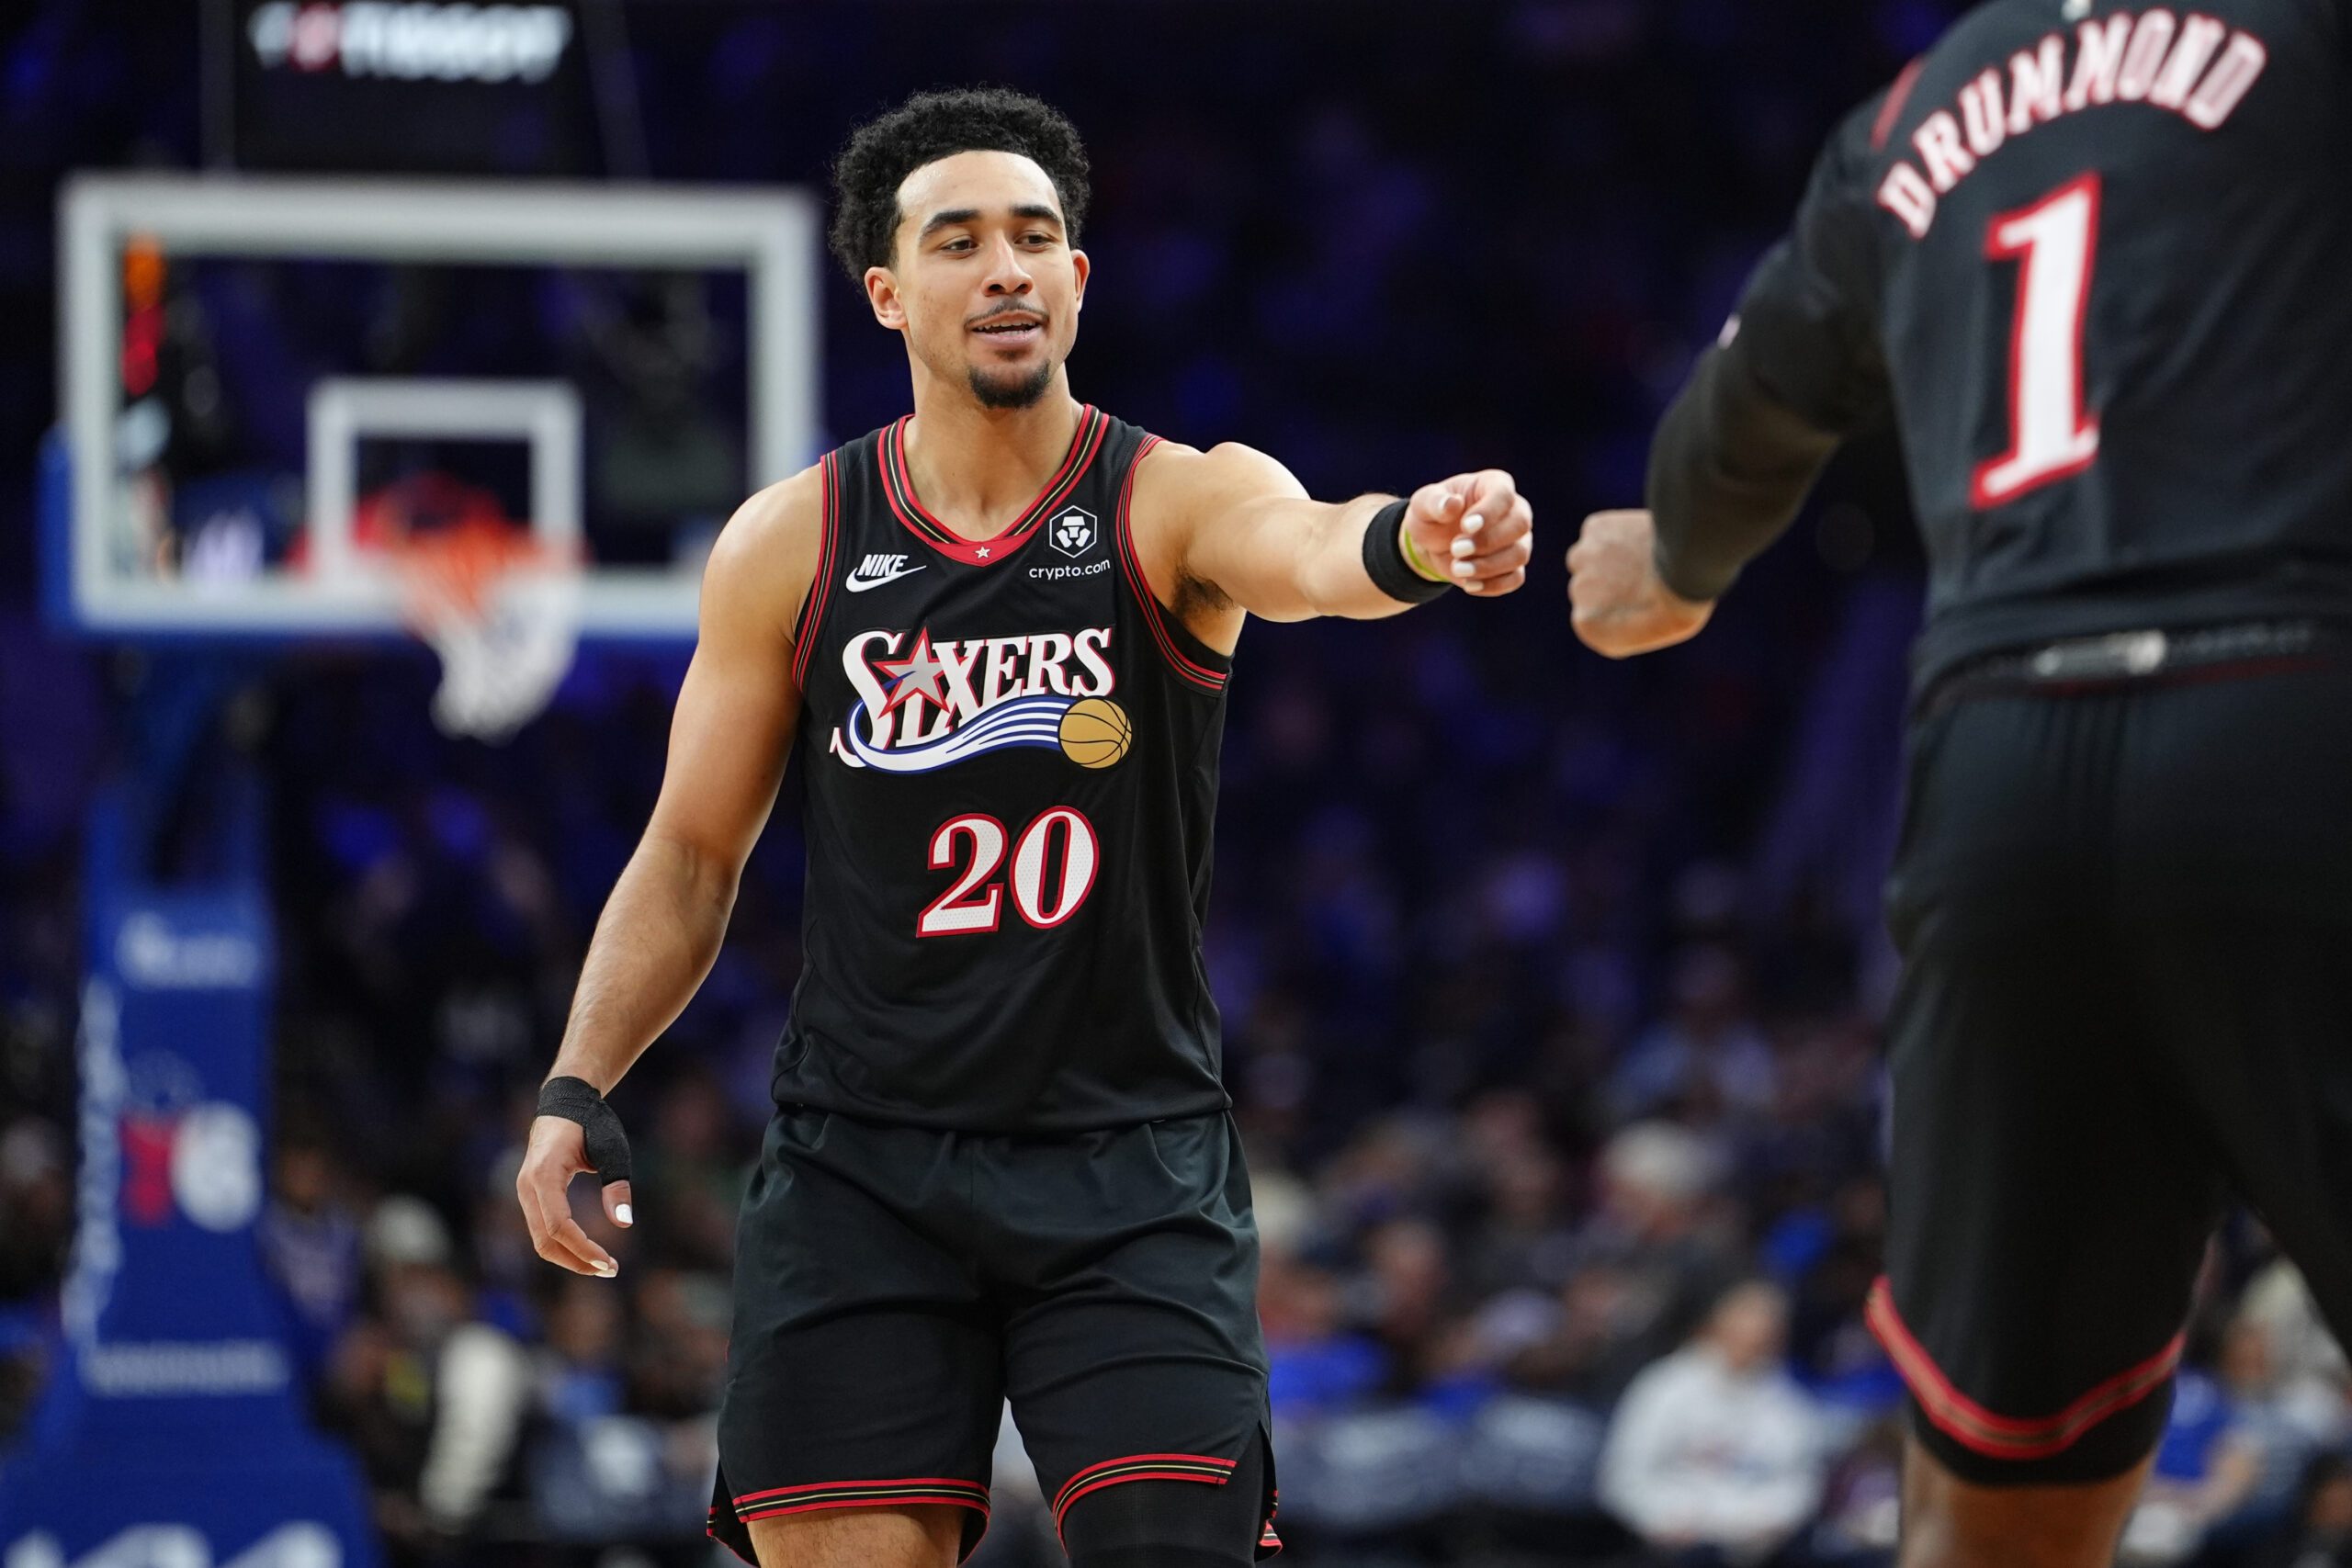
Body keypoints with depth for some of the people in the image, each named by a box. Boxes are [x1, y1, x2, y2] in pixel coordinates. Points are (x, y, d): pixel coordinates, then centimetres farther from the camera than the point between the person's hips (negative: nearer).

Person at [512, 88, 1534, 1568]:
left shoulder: (1178, 503, -5)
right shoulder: (791, 546, 2)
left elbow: (1306, 550, -30)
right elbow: (693, 854, 10)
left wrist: (1415, 540, -53)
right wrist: (579, 1085, -2)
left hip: (1131, 1165, -1)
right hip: (862, 1162, 1)